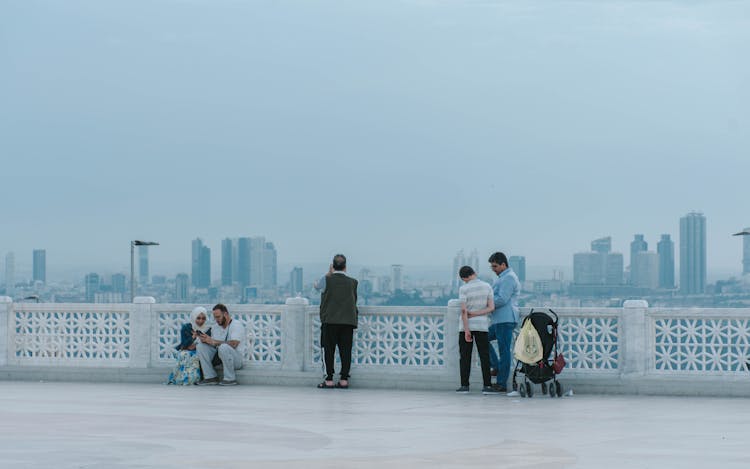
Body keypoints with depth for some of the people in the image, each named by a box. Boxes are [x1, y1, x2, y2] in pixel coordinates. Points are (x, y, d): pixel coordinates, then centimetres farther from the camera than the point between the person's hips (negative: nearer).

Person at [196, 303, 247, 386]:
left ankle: (230, 379, -22)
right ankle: (210, 377, -10)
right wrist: (206, 340, -17)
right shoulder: (215, 327, 11)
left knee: (223, 347, -37)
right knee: (201, 345, -9)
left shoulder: (237, 325, -11)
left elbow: (233, 344, -26)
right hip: (220, 358, 7)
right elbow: (213, 345, 6)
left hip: (237, 360, -7)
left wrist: (213, 341, -24)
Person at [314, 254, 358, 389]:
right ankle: (344, 379, 3)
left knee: (329, 350, 1)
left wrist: (328, 274, 22)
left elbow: (317, 285, 18)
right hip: (349, 321, 2)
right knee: (345, 350, 4)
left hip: (330, 320, -2)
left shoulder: (327, 280, -2)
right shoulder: (352, 282, 5)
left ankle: (329, 380, -1)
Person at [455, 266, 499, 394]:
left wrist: (467, 330, -13)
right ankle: (487, 386, -3)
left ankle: (464, 385, 3)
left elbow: (463, 310, -14)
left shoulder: (463, 289, -8)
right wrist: (475, 314, -6)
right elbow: (491, 307, -3)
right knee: (484, 356, 3)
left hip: (466, 326, -2)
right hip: (481, 326, 2)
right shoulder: (487, 286, 1)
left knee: (465, 357, 4)